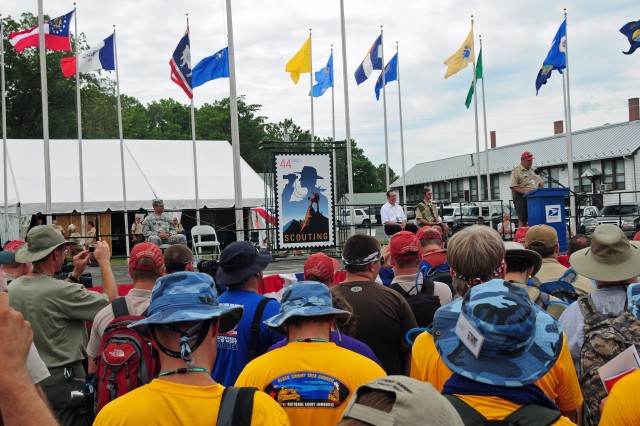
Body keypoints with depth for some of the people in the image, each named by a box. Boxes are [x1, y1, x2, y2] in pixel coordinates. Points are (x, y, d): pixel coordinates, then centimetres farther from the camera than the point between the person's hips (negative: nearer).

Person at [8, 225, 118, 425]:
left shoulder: (13, 287, -2)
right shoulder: (61, 291, -25)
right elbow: (111, 302, -19)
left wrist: (75, 274, 15)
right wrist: (104, 261, -10)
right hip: (62, 378, -7)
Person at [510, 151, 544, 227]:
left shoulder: (533, 171, 18)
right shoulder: (516, 171, -3)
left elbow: (540, 183, 22)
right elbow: (513, 187, -12)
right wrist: (524, 191, -25)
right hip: (521, 198, -6)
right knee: (522, 220, -5)